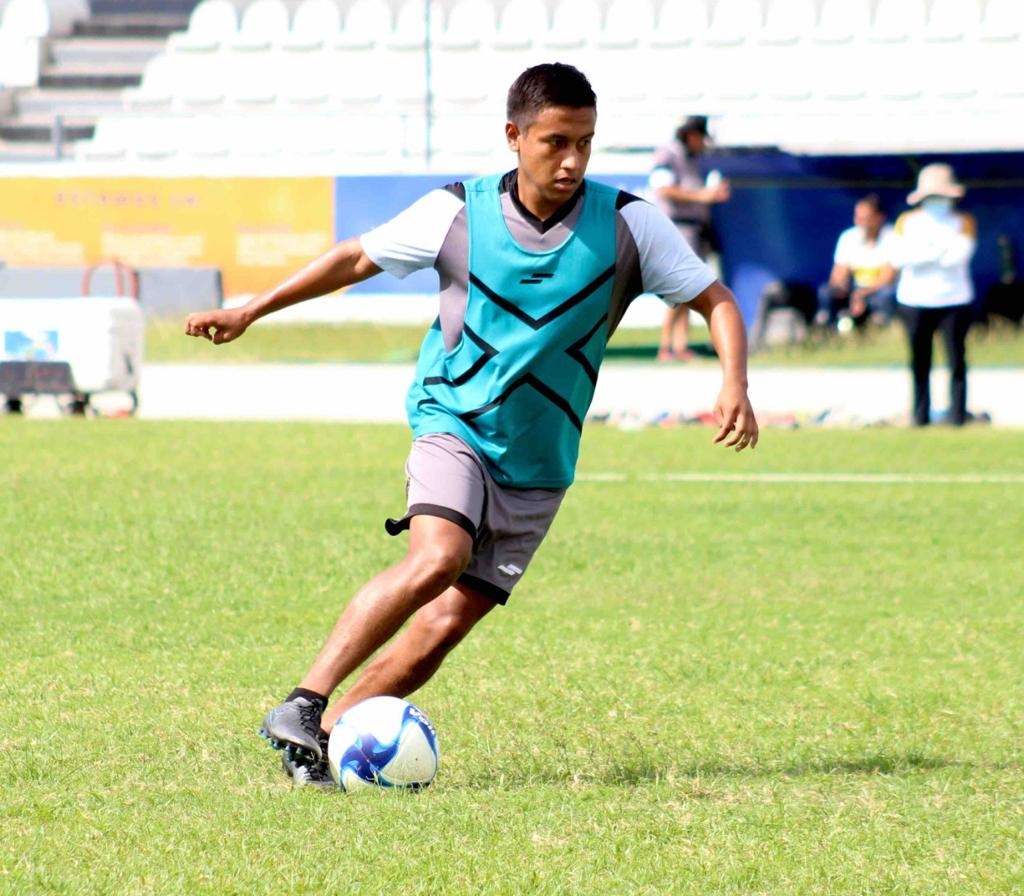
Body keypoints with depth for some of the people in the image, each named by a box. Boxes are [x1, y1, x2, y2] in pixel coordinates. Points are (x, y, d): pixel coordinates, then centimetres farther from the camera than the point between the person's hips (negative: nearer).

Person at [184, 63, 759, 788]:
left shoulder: (629, 225, -6)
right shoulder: (457, 213, -6)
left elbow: (716, 301, 0)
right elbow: (357, 259, 9)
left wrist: (734, 386, -18)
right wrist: (249, 312, 9)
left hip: (539, 464, 2)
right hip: (454, 423, -2)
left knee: (442, 627, -8)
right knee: (438, 558, -31)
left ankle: (324, 737, 4)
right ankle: (303, 706, -27)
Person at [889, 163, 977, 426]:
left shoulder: (964, 222, 2)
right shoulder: (907, 221, 4)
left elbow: (959, 255, -14)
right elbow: (898, 257, -10)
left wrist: (919, 254, -9)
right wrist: (938, 251, -13)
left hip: (954, 302, -1)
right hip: (915, 302, 1)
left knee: (957, 360, -5)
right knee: (920, 362, 2)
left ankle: (958, 415, 0)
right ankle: (920, 415, 10)